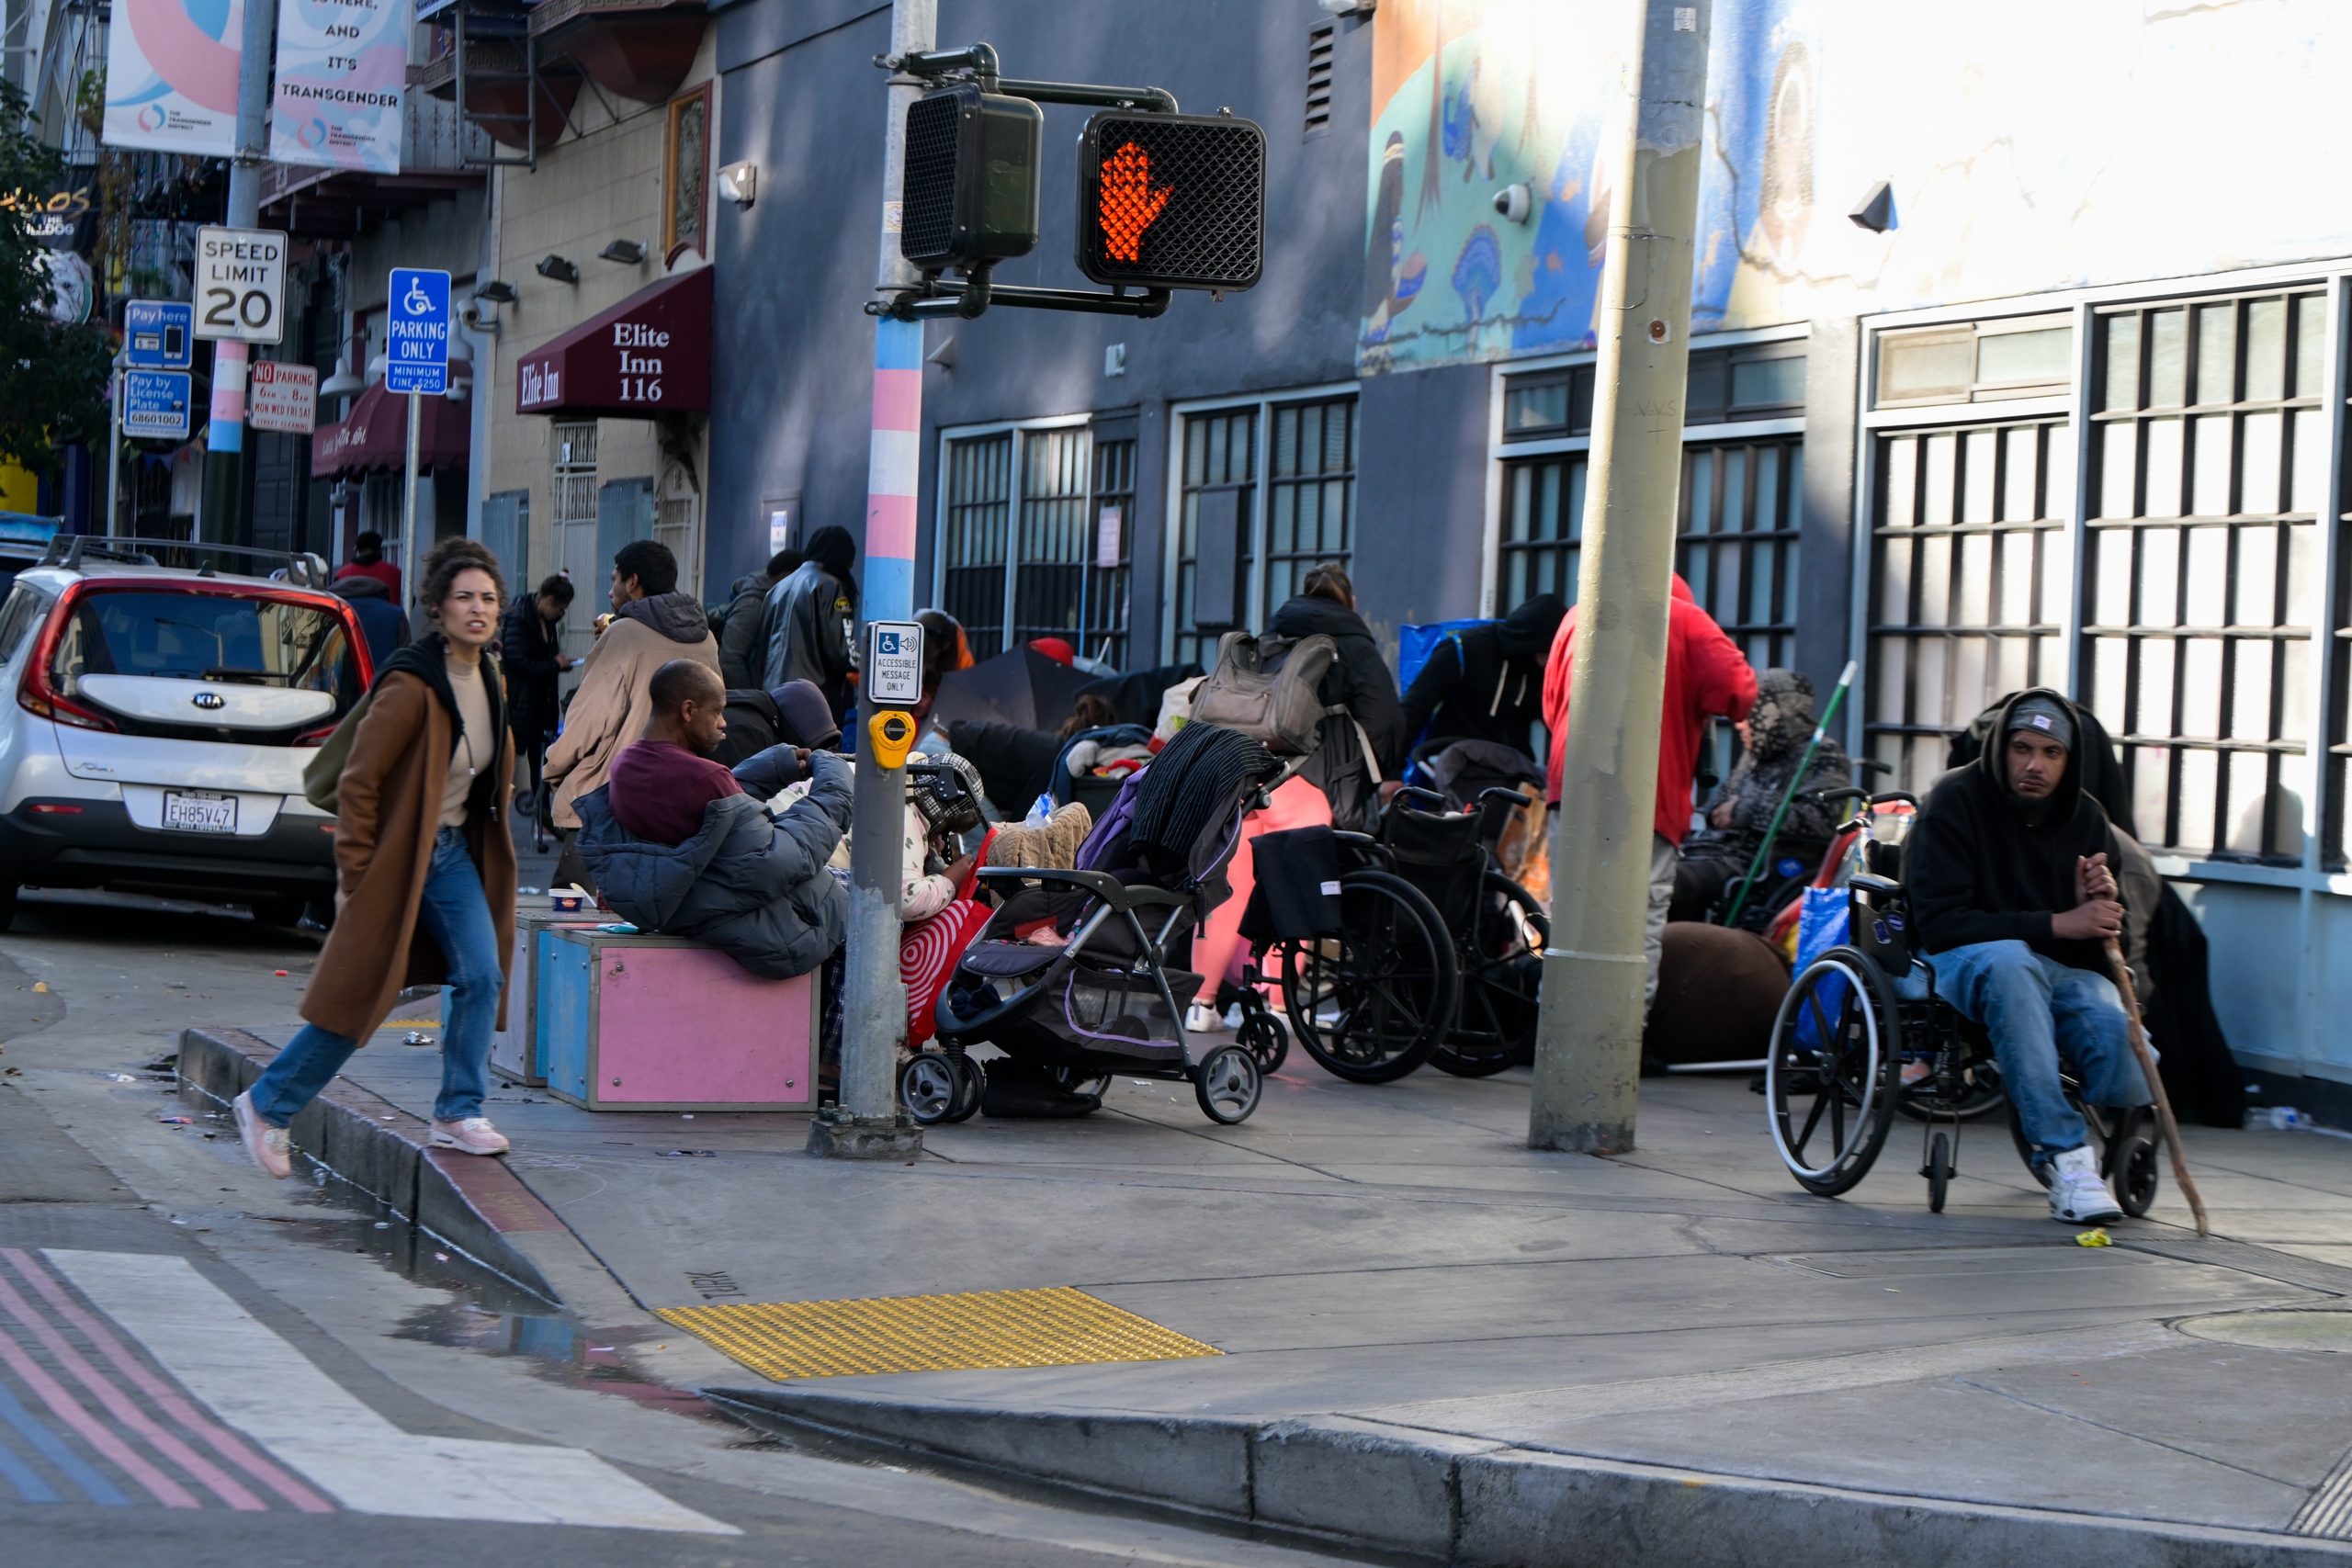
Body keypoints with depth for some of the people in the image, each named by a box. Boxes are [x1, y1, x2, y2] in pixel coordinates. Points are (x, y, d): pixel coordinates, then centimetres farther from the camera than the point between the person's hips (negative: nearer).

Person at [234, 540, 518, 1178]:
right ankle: (267, 1107, 13)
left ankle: (459, 1114, 5)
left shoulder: (487, 680, 3)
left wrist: (483, 839, 15)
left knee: (482, 975, -6)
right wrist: (355, 875, -18)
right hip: (397, 854, -7)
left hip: (454, 851, 7)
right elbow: (358, 780, -19)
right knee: (360, 996, -2)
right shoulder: (410, 686, -21)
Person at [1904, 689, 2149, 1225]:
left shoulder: (2086, 818, 7)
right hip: (1963, 962, -4)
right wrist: (2056, 924, -23)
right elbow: (1939, 923, -18)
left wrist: (2100, 903, -13)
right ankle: (2066, 1154, -44)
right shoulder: (1954, 802, -9)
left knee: (2120, 1030, -32)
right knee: (2009, 961, -42)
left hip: (2064, 969, 4)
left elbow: (2108, 934, 13)